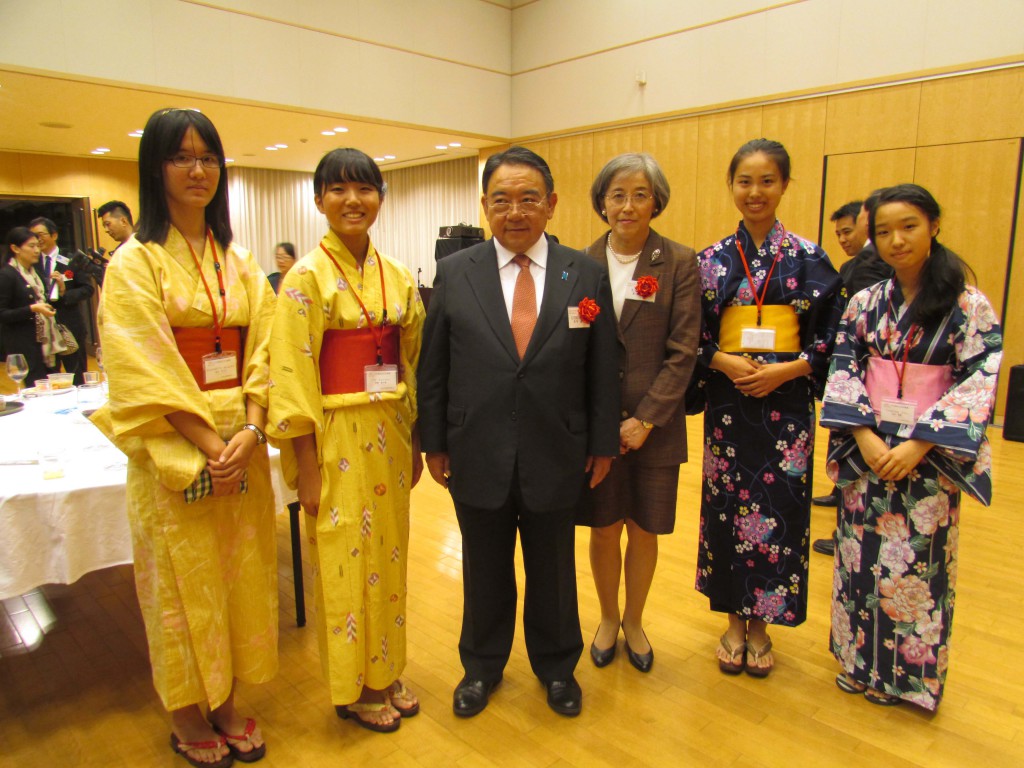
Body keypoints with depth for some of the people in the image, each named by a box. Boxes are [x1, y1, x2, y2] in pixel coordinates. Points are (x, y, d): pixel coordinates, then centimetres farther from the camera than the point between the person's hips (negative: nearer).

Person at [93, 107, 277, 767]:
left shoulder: (240, 262, 9)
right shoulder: (135, 262, -5)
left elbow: (261, 352, 3)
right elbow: (144, 372, -12)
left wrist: (250, 430, -11)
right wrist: (210, 446, -17)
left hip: (244, 446, 4)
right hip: (174, 452, -4)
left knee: (240, 573, 12)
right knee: (184, 580, 8)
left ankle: (227, 702, 32)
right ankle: (187, 715, 30)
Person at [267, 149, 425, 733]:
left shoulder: (398, 275, 6)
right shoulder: (308, 277, -10)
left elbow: (412, 363, 10)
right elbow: (294, 376, -12)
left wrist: (415, 440, 9)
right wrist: (307, 469, -13)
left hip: (390, 434, 5)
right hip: (337, 438, -5)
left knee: (389, 553, 16)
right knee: (345, 560, 8)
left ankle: (387, 672, 36)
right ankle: (353, 688, 29)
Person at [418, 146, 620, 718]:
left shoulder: (586, 275, -3)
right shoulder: (454, 273, -2)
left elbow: (603, 369, 0)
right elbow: (433, 368, 1)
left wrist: (603, 444, 1)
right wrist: (434, 443, 1)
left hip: (555, 457, 0)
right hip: (477, 457, 1)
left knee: (553, 569, 17)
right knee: (485, 569, 18)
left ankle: (557, 666, 42)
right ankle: (483, 665, 42)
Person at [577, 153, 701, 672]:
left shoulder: (680, 264, -3)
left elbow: (682, 352, -6)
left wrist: (645, 419, -12)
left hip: (654, 425, -1)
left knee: (644, 530, 11)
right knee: (603, 528, 11)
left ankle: (634, 621, 35)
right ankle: (608, 618, 35)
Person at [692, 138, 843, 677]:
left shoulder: (809, 259, 1)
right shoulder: (712, 260, 3)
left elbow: (829, 337, 1)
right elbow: (693, 336, 3)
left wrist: (785, 370, -13)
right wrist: (726, 362, -14)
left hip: (785, 405, -1)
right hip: (728, 403, 1)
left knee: (778, 509, 4)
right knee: (727, 507, 6)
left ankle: (761, 623, 24)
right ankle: (734, 618, 25)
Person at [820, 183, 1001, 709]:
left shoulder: (969, 305, -5)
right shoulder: (865, 303, 4)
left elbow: (977, 384, -10)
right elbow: (843, 372, 1)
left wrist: (917, 446, -16)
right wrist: (864, 435, -11)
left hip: (928, 459, -3)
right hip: (865, 453, 3)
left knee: (917, 562, 6)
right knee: (860, 554, 9)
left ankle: (909, 675, 27)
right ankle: (860, 661, 29)